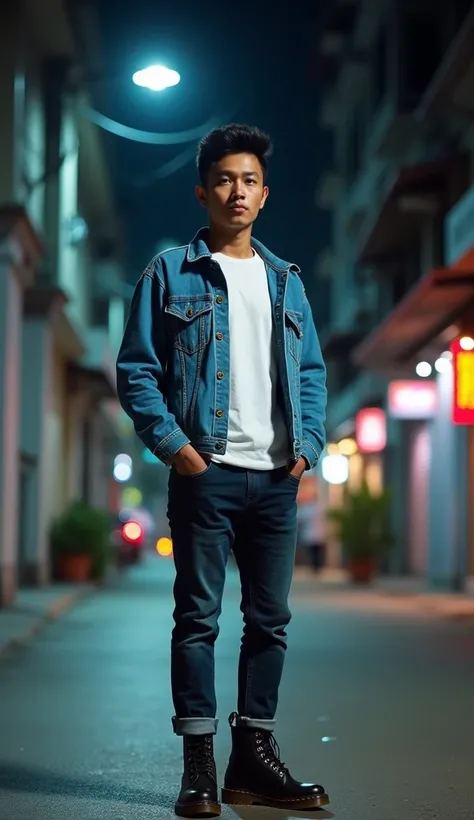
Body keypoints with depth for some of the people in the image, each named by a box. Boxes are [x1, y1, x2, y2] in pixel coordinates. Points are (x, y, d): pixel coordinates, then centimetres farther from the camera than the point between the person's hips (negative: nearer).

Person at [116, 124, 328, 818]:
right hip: (206, 473, -4)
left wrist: (307, 444, 2)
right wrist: (172, 443, -12)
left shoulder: (286, 282, 16)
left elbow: (311, 374, 17)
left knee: (271, 620, 8)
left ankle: (254, 758, 18)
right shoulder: (172, 274, 3)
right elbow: (136, 369, -1)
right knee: (198, 617, -1)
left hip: (277, 479, 5)